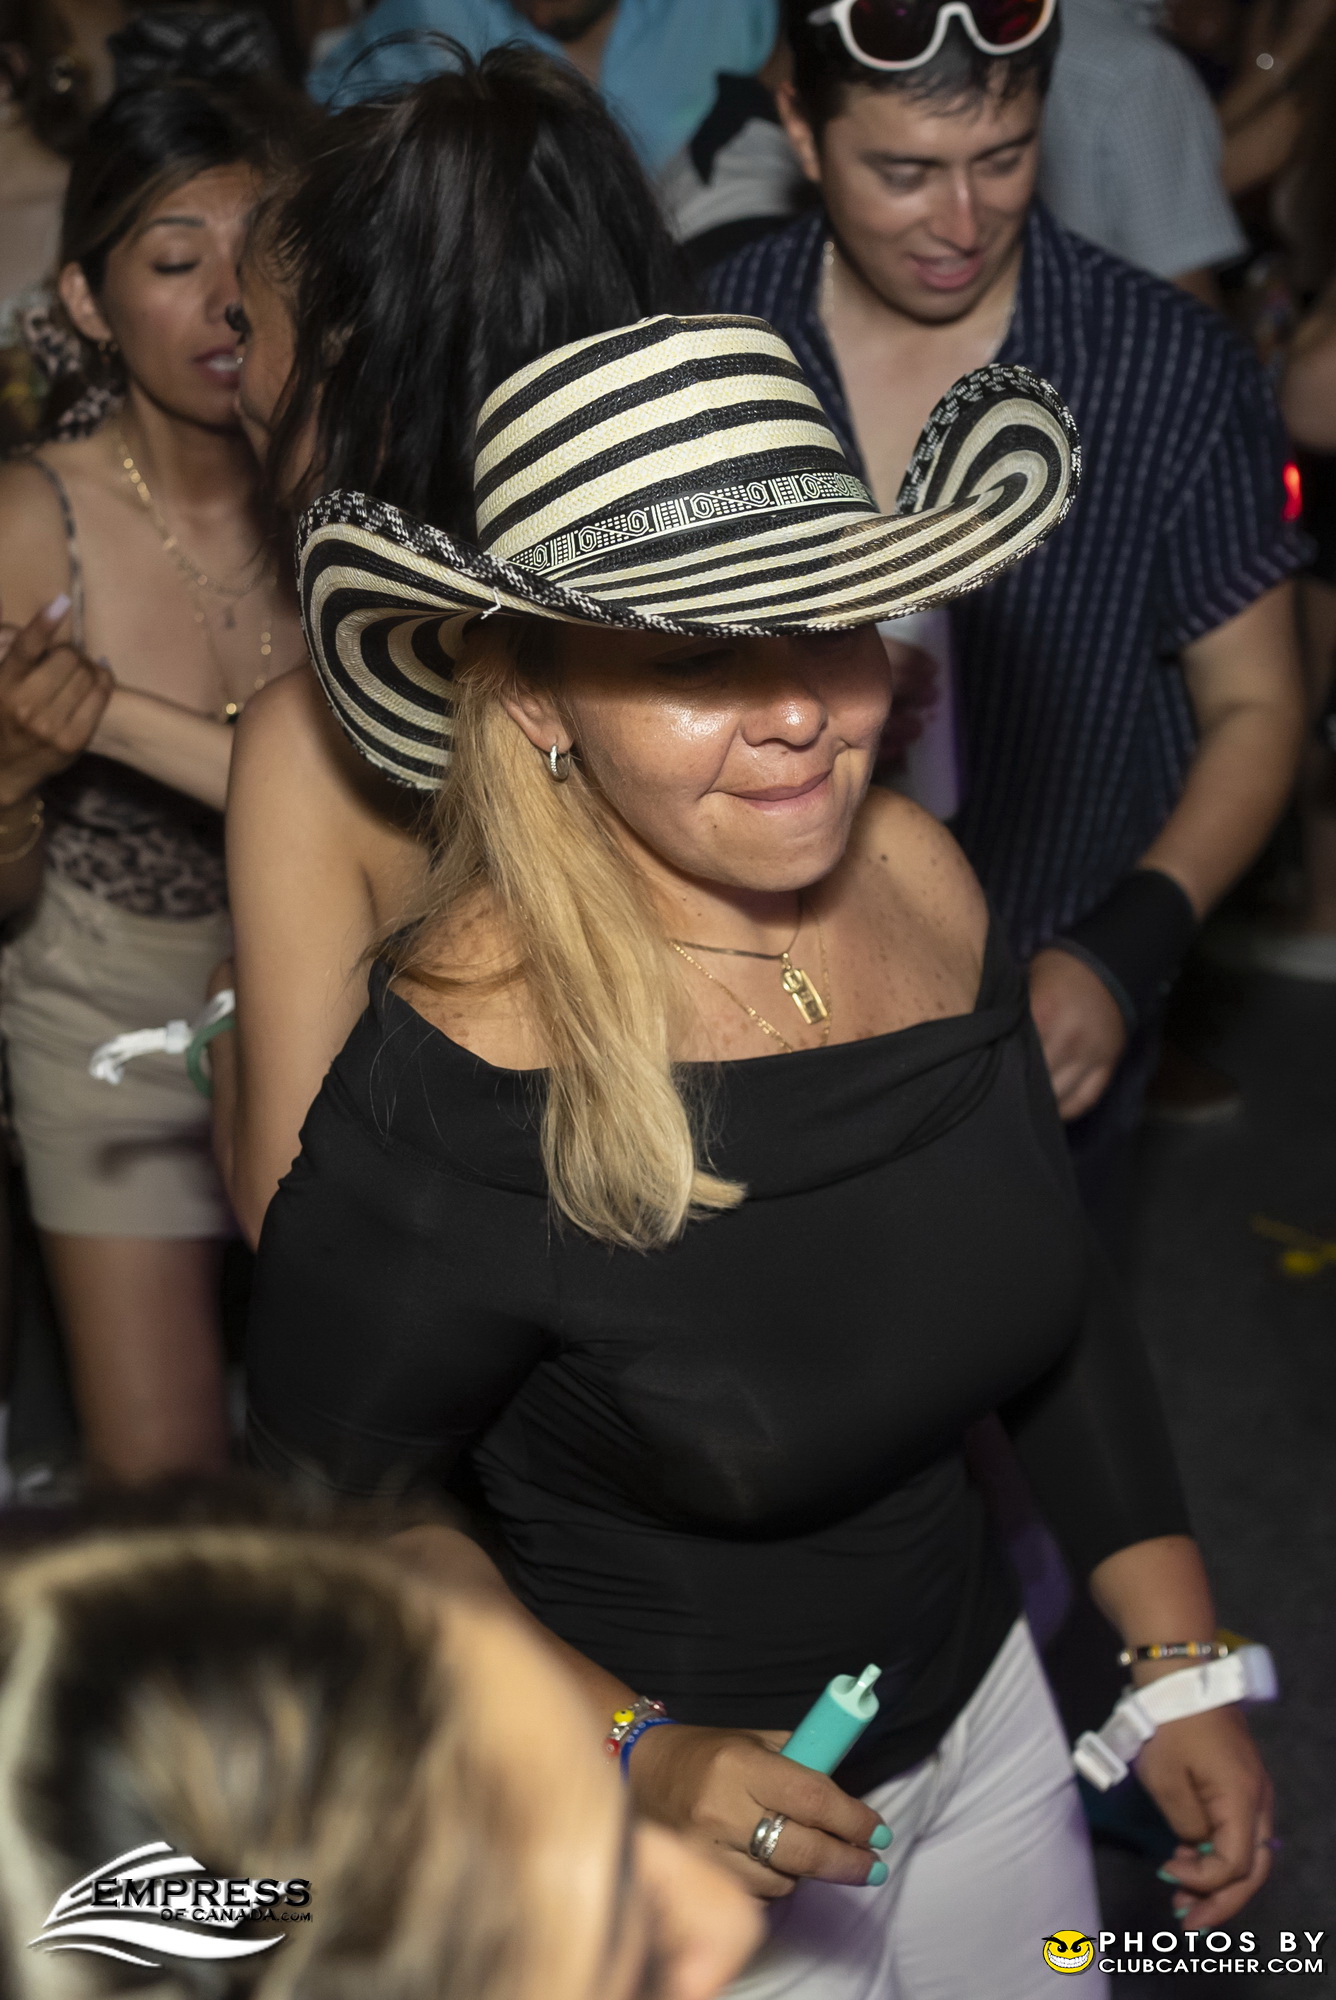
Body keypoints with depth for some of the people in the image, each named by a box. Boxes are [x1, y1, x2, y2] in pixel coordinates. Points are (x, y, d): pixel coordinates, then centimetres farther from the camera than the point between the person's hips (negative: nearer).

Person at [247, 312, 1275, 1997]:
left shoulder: (923, 881, -12)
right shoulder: (462, 1082, -29)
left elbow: (1056, 1295, 2)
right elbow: (335, 1511, -16)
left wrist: (1183, 1664, 2)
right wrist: (636, 1758, -25)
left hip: (986, 1719, 6)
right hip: (655, 1846, -5)